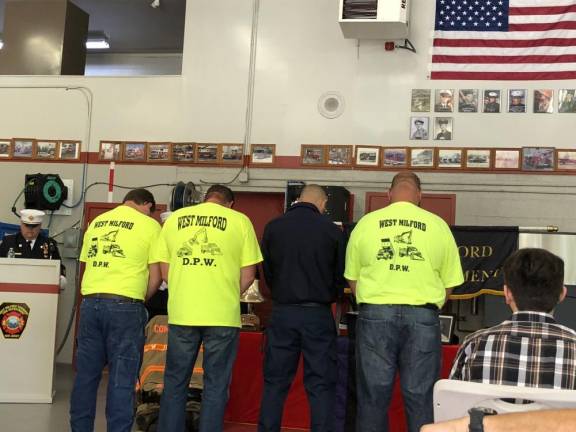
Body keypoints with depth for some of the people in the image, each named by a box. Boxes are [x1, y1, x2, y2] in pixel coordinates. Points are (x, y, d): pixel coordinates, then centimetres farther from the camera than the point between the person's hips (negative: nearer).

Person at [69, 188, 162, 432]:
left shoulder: (96, 222, 16)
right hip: (125, 306, -5)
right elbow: (155, 276, -1)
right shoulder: (149, 225, 1)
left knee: (86, 374, 12)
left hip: (90, 302, 5)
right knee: (122, 379, 2)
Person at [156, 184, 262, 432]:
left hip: (181, 313, 2)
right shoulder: (240, 221, 2)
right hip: (222, 316, -2)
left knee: (175, 383, 14)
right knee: (215, 386, 9)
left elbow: (165, 272, 10)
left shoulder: (174, 219, 8)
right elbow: (248, 275, 1)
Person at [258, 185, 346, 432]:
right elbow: (341, 276, 4)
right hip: (318, 314, -2)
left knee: (275, 383, 10)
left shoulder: (273, 227, 0)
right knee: (321, 385, 6)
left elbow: (267, 272, 8)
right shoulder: (332, 230, -5)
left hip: (282, 312, 2)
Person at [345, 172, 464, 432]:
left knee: (373, 395, 9)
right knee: (420, 398, 8)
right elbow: (449, 284, 6)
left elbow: (352, 279, 9)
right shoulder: (437, 225, 2)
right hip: (422, 317, 0)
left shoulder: (366, 223, 3)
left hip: (375, 315, 0)